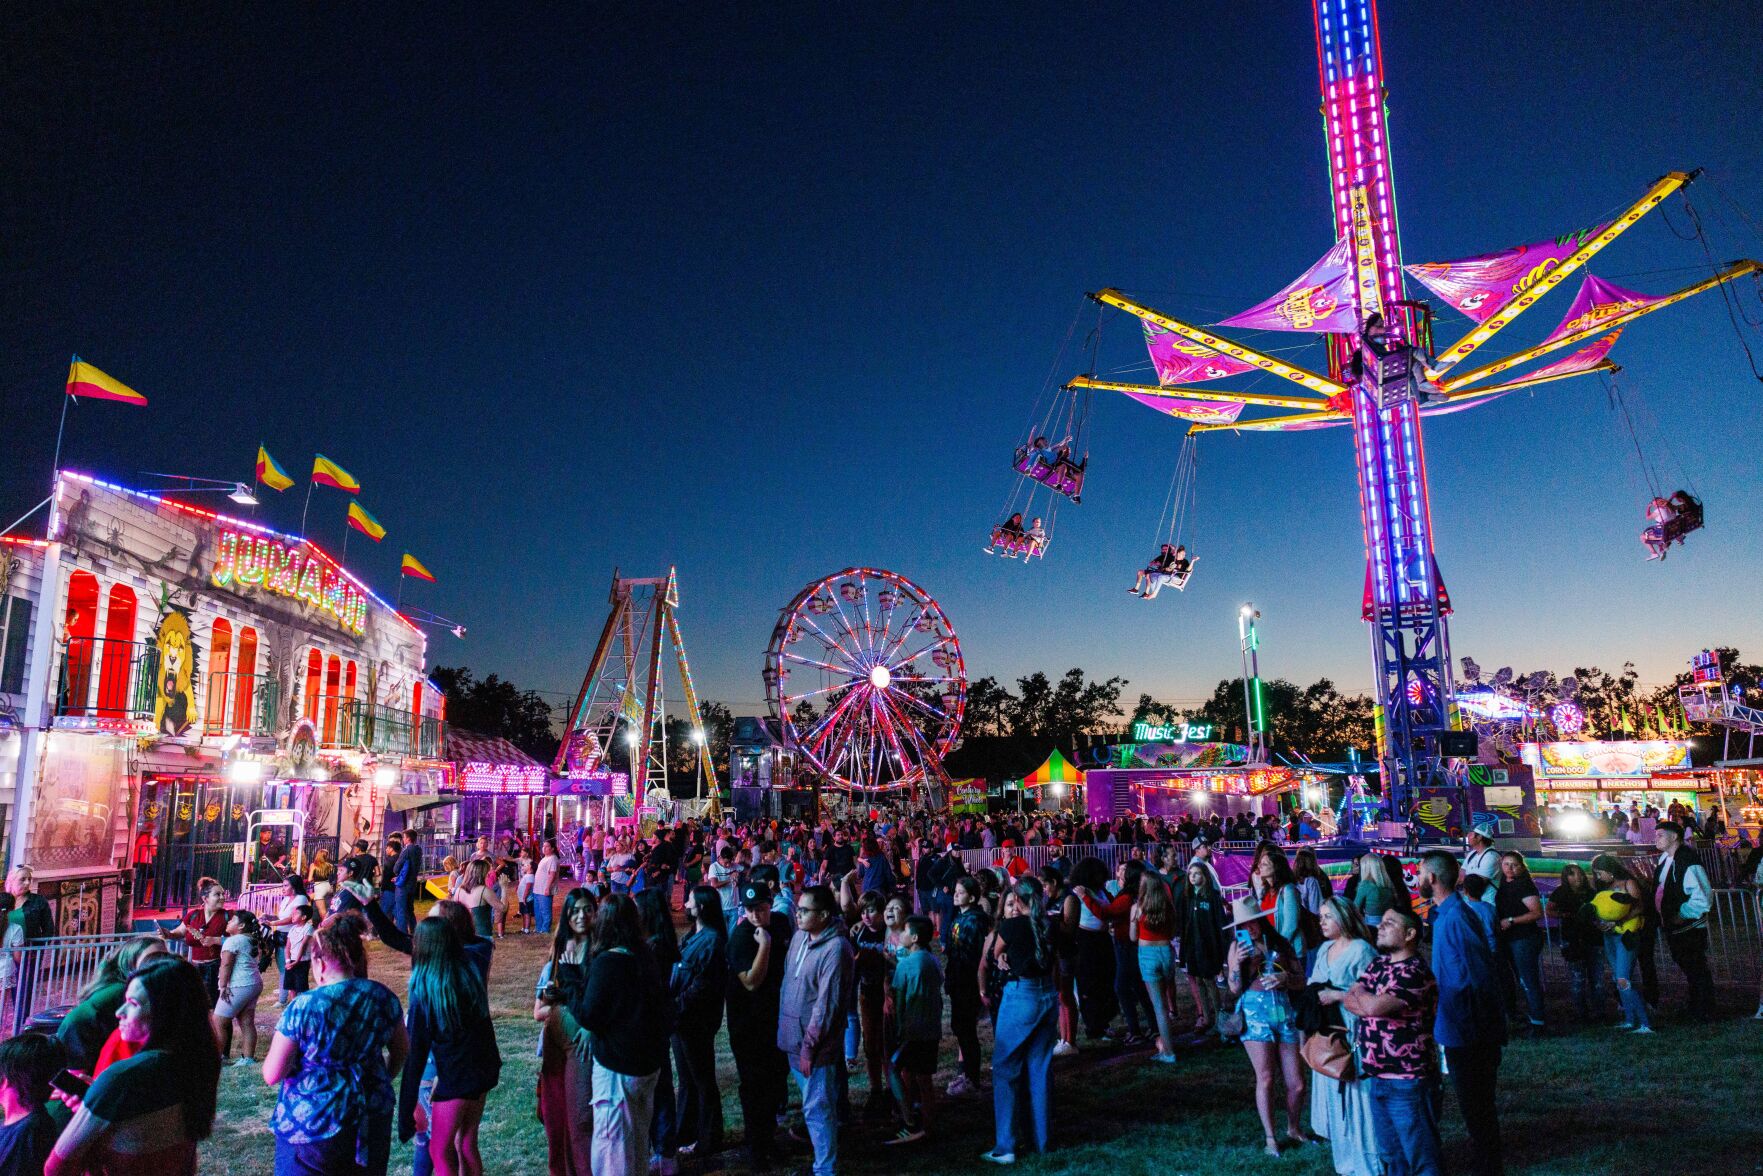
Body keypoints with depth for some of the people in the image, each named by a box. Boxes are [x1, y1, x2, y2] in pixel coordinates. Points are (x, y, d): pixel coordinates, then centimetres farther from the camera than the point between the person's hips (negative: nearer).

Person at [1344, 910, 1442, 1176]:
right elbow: (1349, 1001, 5)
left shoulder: (1414, 972, -18)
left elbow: (1374, 1007, -29)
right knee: (1391, 1154, 20)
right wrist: (1377, 1007, -13)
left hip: (1407, 1079, -8)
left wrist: (1360, 994, -8)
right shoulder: (1378, 964, 10)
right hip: (1378, 1075, 8)